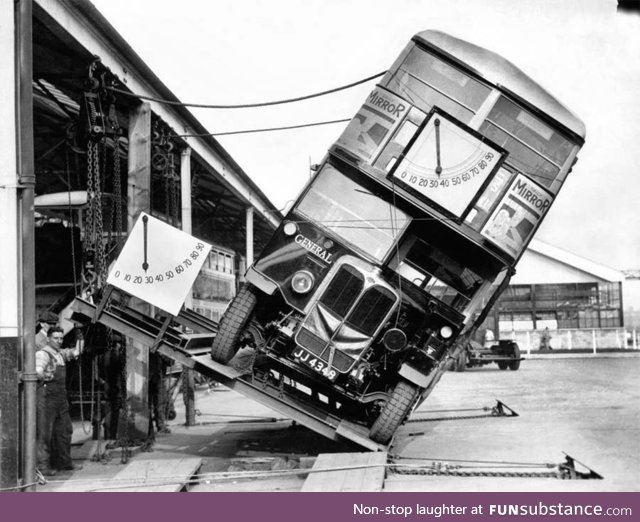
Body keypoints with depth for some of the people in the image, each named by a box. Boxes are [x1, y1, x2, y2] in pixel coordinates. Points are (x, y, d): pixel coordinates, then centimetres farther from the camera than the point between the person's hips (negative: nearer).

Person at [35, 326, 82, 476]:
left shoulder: (60, 354, 15)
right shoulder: (43, 354, -11)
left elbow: (70, 352, 39)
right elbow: (37, 371, -30)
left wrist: (74, 352, 18)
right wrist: (45, 376, -49)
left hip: (61, 398, 9)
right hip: (46, 397, -9)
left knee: (64, 430, 15)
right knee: (44, 433, -6)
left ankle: (64, 462, 26)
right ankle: (43, 466, -2)